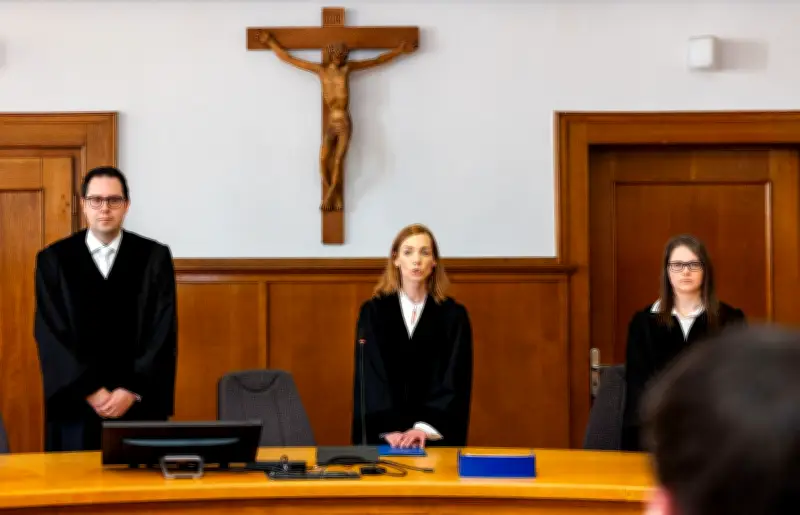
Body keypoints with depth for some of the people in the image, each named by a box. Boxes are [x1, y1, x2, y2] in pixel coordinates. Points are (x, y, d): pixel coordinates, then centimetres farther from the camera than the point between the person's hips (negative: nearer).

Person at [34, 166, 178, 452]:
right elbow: (50, 335, -3)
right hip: (75, 403, 0)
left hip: (138, 402, 0)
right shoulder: (53, 259, 3)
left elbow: (163, 333, -2)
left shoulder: (155, 257, 3)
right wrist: (90, 391, -11)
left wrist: (132, 391, -12)